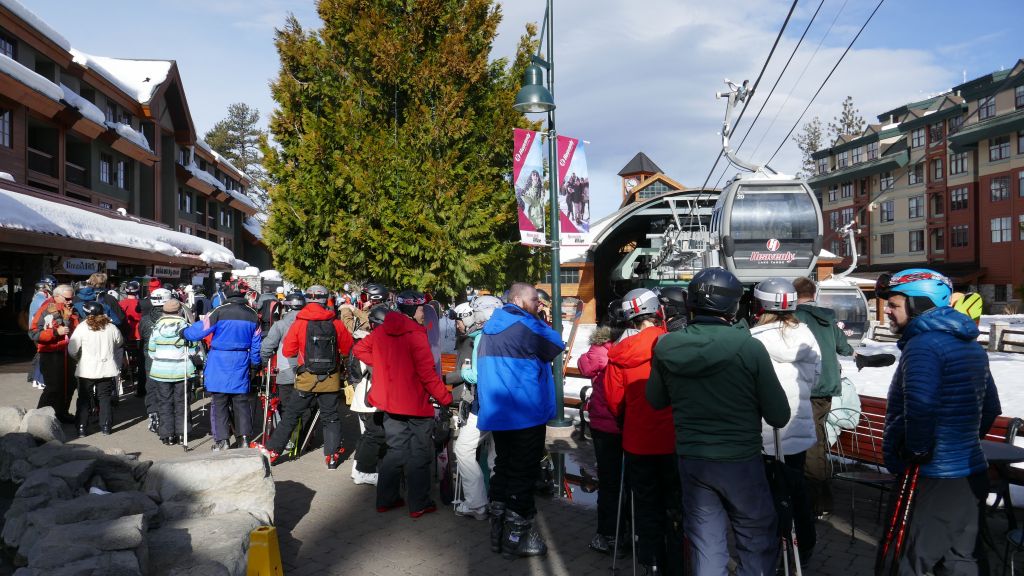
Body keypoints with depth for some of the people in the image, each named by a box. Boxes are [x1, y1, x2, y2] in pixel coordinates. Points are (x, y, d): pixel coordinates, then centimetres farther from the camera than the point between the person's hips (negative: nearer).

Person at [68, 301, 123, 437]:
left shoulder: (82, 327, -12)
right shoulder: (111, 327, -3)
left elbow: (72, 350, -9)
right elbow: (119, 342, 15)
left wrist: (78, 357, 12)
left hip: (87, 370, -2)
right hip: (107, 369, 2)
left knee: (84, 399, 9)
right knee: (105, 398, 13)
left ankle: (82, 428, 10)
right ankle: (106, 426, 14)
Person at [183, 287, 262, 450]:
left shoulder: (220, 311, -12)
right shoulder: (252, 314, 3)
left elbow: (199, 330, -7)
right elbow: (256, 343, 9)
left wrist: (184, 332, 12)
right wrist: (254, 364, 19)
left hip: (220, 363, -3)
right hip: (241, 364, 3)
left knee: (220, 402, 4)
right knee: (241, 401, 10)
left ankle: (222, 440, 4)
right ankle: (244, 437, 7)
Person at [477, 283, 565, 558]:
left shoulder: (490, 328, 12)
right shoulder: (526, 326, -16)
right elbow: (556, 346, -5)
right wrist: (540, 321, 5)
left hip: (496, 414, 8)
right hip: (525, 414, -8)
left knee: (504, 467, 17)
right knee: (522, 473, 1)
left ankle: (498, 532, 26)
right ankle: (516, 537, 8)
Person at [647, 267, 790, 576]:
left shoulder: (666, 347, -9)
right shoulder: (749, 347, -18)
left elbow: (655, 400, 7)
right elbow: (779, 416, -11)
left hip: (690, 460, 3)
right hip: (740, 460, -3)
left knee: (706, 547, 17)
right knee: (758, 544, 17)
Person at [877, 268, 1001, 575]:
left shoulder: (923, 345, -19)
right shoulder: (972, 345, 13)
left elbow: (919, 406, -33)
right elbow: (990, 407, 20)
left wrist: (916, 451, -20)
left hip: (934, 477, -10)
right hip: (970, 471, 10)